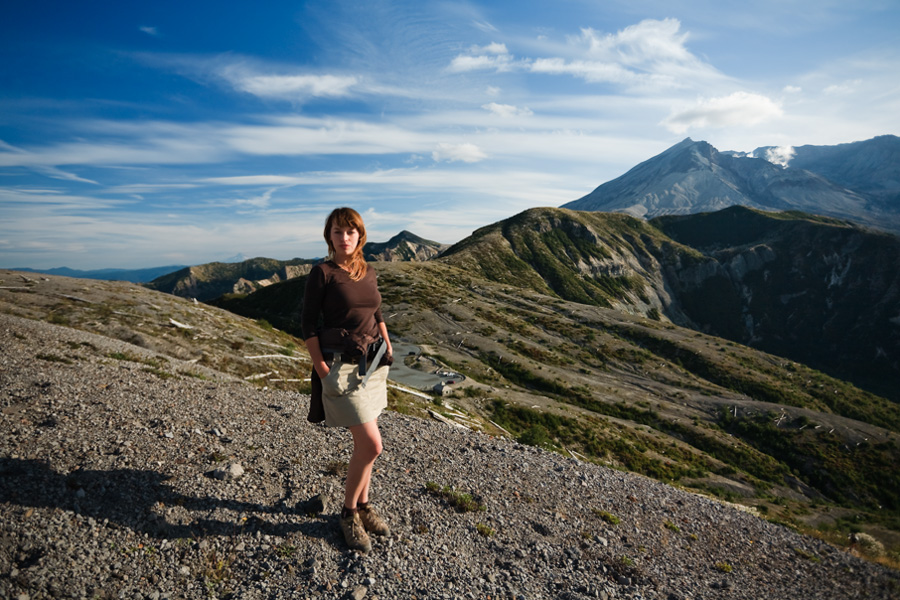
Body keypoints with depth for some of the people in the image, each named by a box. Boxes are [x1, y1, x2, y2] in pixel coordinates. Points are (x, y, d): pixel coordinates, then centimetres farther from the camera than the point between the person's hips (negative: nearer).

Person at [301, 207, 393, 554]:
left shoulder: (368, 273, 8)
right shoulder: (322, 273, -9)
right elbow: (308, 325, -9)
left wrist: (387, 346, 9)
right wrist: (322, 370, -14)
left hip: (372, 365, 6)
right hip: (341, 366, -6)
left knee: (364, 443, 14)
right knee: (371, 445, -7)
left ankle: (363, 505, 32)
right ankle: (349, 513, 16)